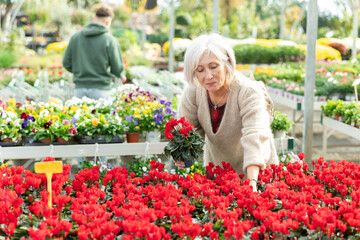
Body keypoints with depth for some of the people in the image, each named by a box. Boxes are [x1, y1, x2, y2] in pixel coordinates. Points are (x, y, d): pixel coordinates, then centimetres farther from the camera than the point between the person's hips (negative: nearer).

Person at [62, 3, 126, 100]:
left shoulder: (75, 37, 6)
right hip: (100, 89, -3)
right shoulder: (110, 40, -6)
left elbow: (66, 62, 8)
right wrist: (122, 76, 19)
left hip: (80, 88, 4)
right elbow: (117, 68, -4)